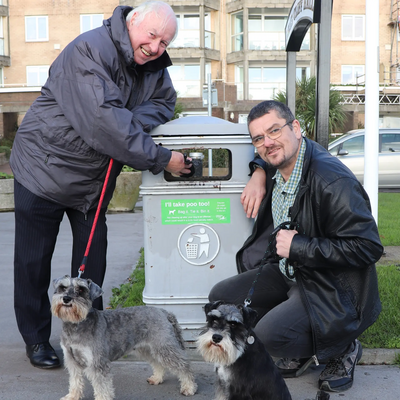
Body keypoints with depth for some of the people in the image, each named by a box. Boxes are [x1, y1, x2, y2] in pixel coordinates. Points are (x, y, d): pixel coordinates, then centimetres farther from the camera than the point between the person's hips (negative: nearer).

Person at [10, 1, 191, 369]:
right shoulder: (89, 51, -26)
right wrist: (161, 159, -32)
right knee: (33, 260, 5)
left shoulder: (153, 66, 0)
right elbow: (104, 120, -35)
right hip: (45, 168, -6)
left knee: (93, 259, 9)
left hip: (95, 178, 6)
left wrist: (133, 124, -23)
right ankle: (36, 339, 21)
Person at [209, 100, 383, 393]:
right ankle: (301, 351, 14)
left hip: (332, 291, -9)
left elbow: (368, 247, -28)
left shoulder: (333, 181, -27)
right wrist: (259, 174, 1)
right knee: (221, 297, 2)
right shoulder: (277, 166, -2)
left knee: (269, 334, -28)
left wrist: (298, 246, -25)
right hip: (286, 273, 9)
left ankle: (344, 350, 3)